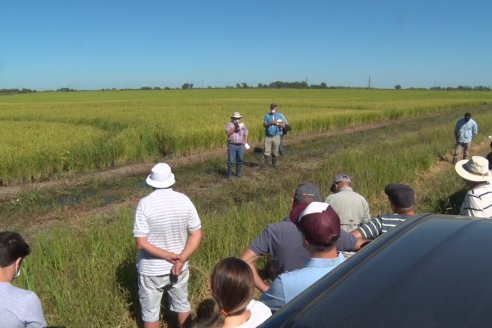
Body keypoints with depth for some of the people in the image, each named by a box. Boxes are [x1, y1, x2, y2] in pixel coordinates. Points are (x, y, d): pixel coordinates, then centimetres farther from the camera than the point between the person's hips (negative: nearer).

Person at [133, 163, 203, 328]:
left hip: (151, 271, -2)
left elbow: (141, 243, -22)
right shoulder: (184, 200, -10)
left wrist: (169, 256, -17)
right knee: (182, 304, 24)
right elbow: (196, 235, -11)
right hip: (178, 267, 3)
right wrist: (180, 260, -16)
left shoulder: (145, 204, -18)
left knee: (150, 312, 17)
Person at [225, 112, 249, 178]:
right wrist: (235, 127, -21)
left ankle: (238, 173, 20)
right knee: (231, 160, -6)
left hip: (240, 145, 4)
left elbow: (246, 134, 16)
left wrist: (245, 142, 3)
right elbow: (228, 133, -15)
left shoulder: (242, 125, 12)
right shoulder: (229, 124, -1)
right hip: (232, 145, -4)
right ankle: (229, 175, 0)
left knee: (239, 160, 9)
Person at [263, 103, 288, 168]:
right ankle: (266, 164, 8)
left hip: (276, 136, -1)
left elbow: (284, 125, -1)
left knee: (275, 152, 6)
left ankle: (274, 164, 19)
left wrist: (277, 123, -15)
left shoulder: (281, 116, 3)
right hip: (268, 136, 1)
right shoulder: (267, 116, 7)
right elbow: (264, 125, 1)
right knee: (267, 151, -2)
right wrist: (270, 123, -18)